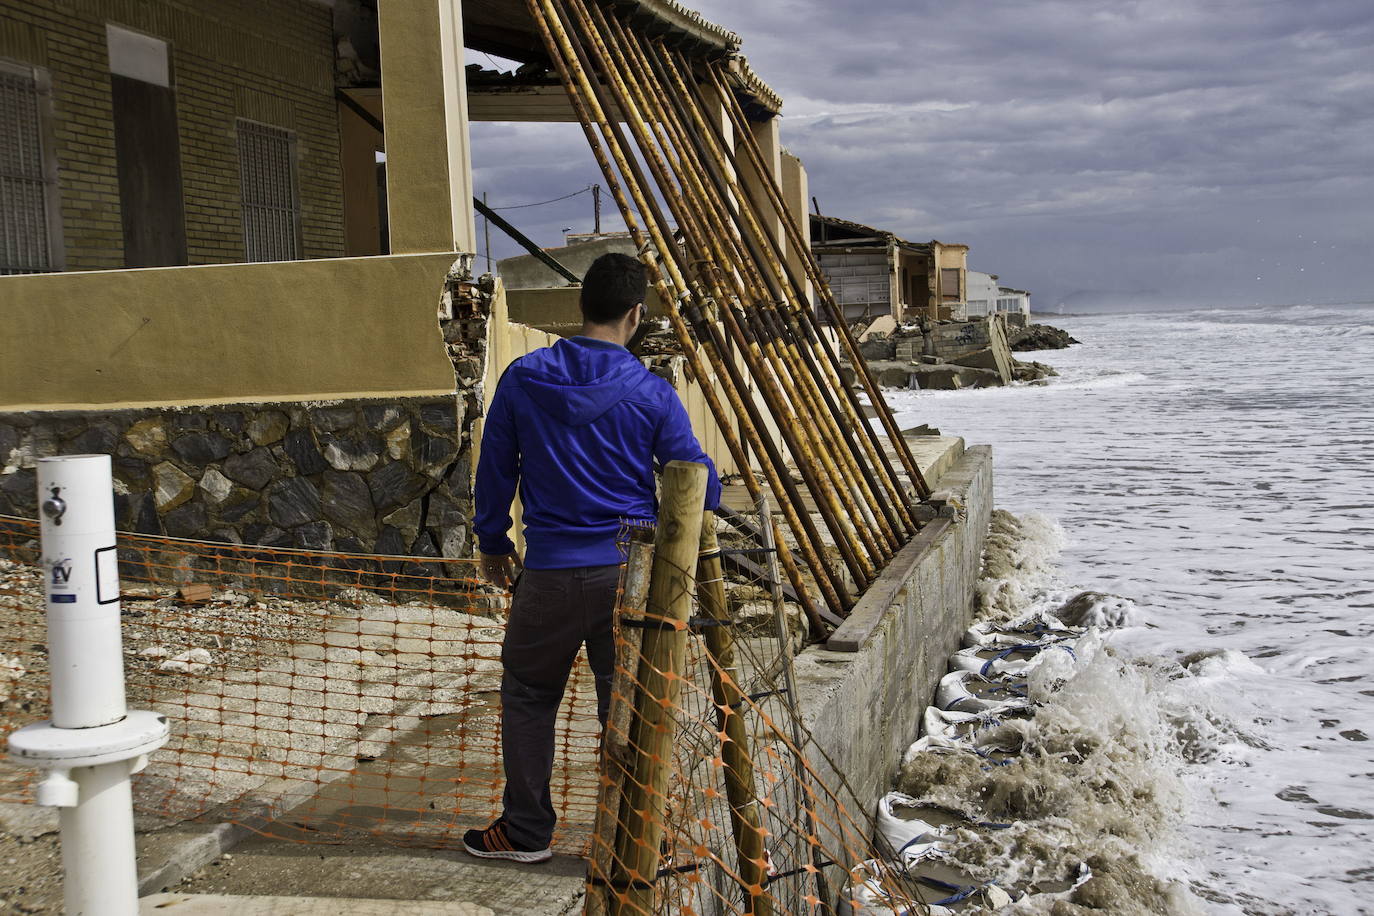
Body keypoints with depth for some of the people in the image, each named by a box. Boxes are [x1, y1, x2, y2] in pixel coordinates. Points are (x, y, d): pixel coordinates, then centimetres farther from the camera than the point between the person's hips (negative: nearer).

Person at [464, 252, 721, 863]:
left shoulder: (522, 378, -3)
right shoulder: (652, 394, -7)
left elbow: (495, 468, 6)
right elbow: (698, 480, -1)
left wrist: (493, 543, 19)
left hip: (549, 572, 1)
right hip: (628, 571, 0)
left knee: (528, 696, 18)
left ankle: (526, 831, 26)